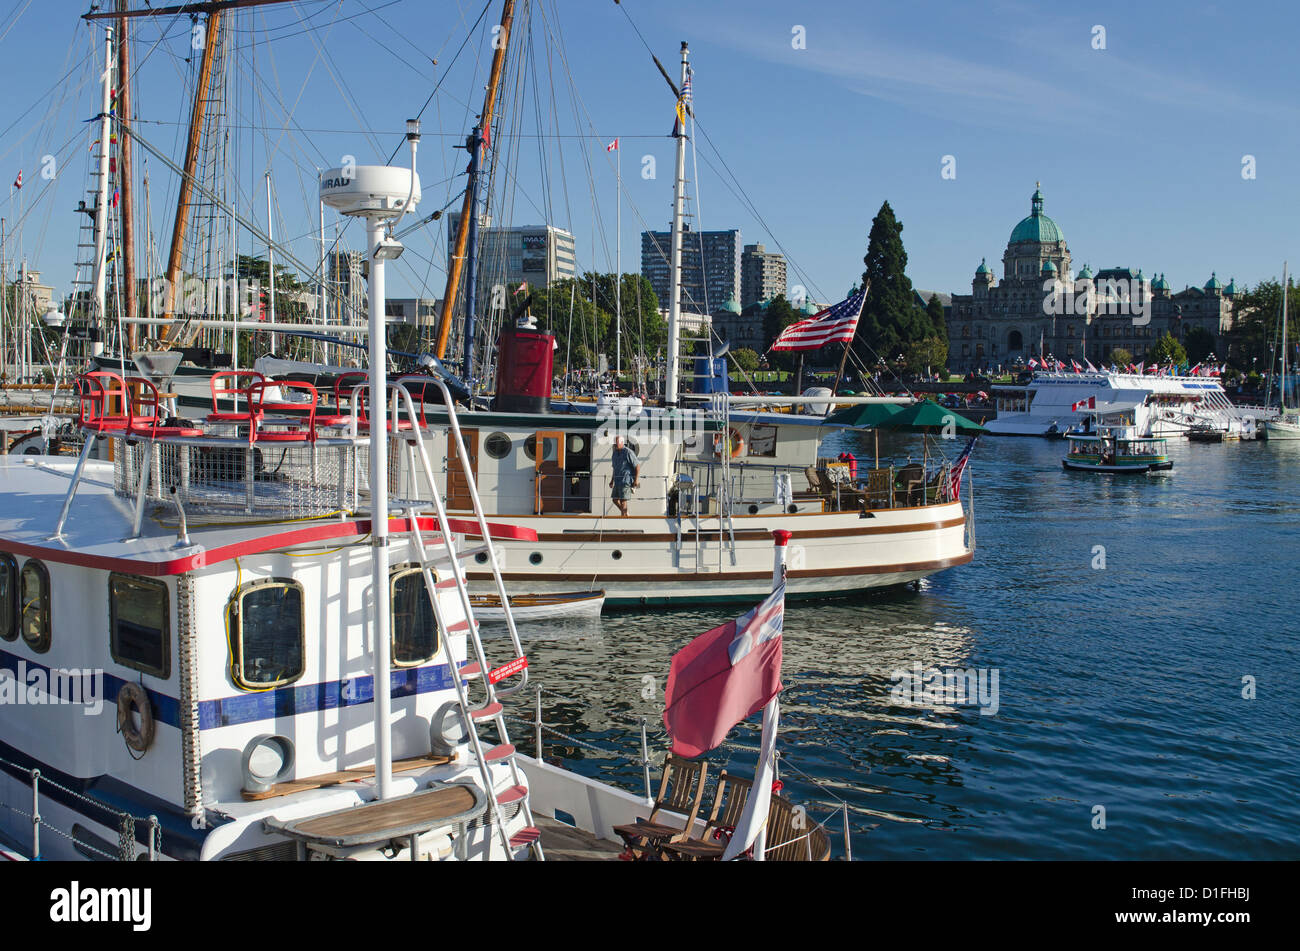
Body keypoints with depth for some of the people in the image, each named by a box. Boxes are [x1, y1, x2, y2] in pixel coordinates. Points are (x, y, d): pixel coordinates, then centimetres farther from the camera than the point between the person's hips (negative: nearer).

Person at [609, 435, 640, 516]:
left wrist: (636, 480, -17)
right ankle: (626, 514, 26)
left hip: (625, 480, -8)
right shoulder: (615, 453, 13)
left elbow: (637, 466, -12)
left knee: (623, 500, -7)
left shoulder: (628, 452, -12)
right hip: (617, 481, 8)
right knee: (615, 500, 10)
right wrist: (612, 480, 21)